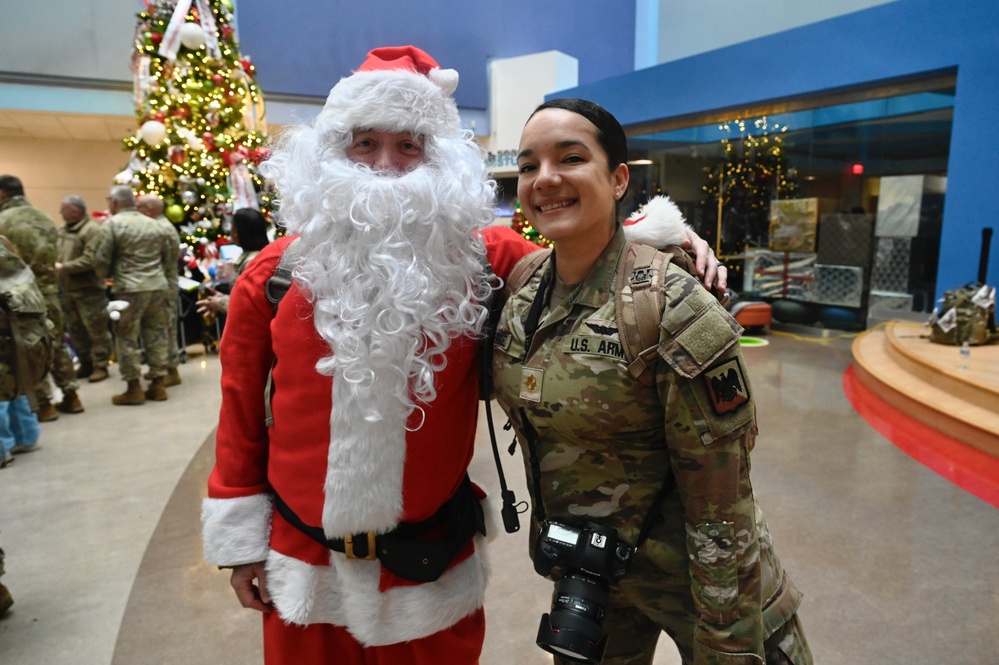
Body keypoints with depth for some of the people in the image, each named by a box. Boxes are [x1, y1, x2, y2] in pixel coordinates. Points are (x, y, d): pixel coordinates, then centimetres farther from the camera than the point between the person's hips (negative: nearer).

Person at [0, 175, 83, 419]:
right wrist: (48, 281, 18)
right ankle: (71, 396, 19)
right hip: (49, 290, 6)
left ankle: (44, 404, 6)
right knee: (57, 343, 13)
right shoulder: (45, 219, 8)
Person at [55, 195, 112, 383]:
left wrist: (64, 268, -18)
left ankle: (100, 365, 8)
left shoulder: (92, 230, -14)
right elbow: (57, 253, 19)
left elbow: (90, 260, -22)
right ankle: (86, 363, 26)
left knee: (96, 329, -1)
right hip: (68, 289, 9)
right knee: (75, 329, 15)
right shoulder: (62, 230, 13)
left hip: (89, 289, -9)